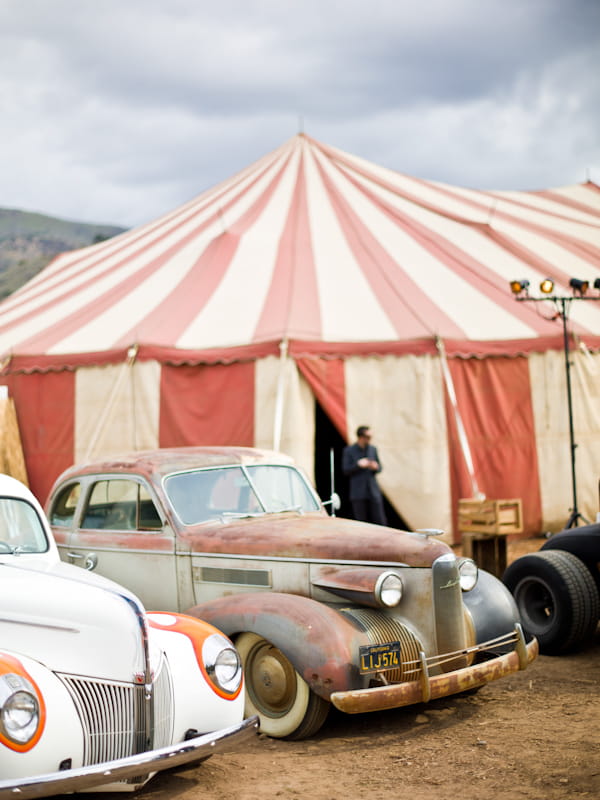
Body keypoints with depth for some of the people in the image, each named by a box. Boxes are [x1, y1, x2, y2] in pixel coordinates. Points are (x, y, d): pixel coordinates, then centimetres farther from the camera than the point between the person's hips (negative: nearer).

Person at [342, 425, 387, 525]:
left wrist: (375, 467, -10)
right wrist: (358, 465, -21)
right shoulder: (349, 451, 0)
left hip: (373, 491, 3)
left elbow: (379, 467, 15)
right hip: (358, 493, -3)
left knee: (380, 521, -2)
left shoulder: (373, 449, 10)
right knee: (361, 522, -2)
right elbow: (345, 470, -4)